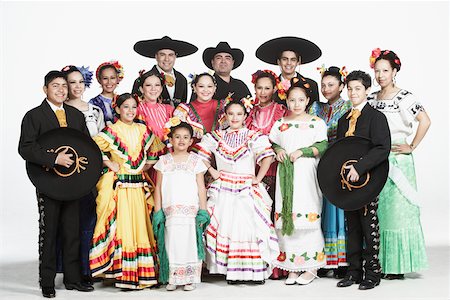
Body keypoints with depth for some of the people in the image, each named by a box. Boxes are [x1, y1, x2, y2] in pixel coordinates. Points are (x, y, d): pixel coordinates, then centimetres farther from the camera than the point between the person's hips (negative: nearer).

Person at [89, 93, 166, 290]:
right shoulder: (111, 131, -4)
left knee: (141, 226, 7)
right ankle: (124, 273, 0)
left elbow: (156, 148, 23)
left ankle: (142, 272, 15)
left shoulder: (143, 130, 10)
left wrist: (148, 165, 11)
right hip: (118, 186, -5)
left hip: (139, 186, 5)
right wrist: (109, 163, -11)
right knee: (121, 226, -6)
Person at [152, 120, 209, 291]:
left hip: (191, 210, 0)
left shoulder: (195, 161, 7)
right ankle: (172, 279, 7)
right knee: (172, 242, -1)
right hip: (170, 212, 1)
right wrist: (157, 211, 4)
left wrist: (203, 210, 1)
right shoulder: (164, 161, 8)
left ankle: (190, 279, 7)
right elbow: (158, 187, 9)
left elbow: (201, 187, 7)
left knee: (189, 242, -2)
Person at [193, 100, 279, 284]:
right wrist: (212, 171, 3)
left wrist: (258, 179, -13)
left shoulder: (253, 136, -1)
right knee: (226, 227, -3)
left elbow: (267, 157, -12)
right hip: (223, 190, 2)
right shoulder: (217, 137, 9)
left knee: (249, 226, -8)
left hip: (247, 191, -2)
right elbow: (200, 154, 12)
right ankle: (232, 271, 5)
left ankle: (254, 270, -1)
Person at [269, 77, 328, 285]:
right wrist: (278, 150, -2)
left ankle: (311, 266, 2)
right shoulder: (280, 124, 14)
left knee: (307, 218, -6)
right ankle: (292, 266, 6)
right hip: (285, 174, 3)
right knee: (286, 217, -1)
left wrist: (301, 152, -12)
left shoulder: (316, 123, 4)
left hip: (307, 175, -3)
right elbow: (272, 143, 18)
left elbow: (322, 146, -4)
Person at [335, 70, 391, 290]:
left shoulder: (376, 117, -6)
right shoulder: (343, 120, 15)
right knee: (352, 228, 10)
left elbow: (383, 148, -17)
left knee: (369, 227, 1)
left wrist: (359, 168, -24)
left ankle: (372, 272, 10)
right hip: (347, 181, 6)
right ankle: (354, 271, 18)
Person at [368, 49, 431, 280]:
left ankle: (398, 266, 4)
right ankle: (378, 263, 13)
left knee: (396, 210, -3)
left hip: (397, 160, -5)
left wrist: (411, 147, -13)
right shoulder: (370, 99, 11)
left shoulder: (404, 97, -5)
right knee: (376, 211, 5)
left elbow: (425, 121, -15)